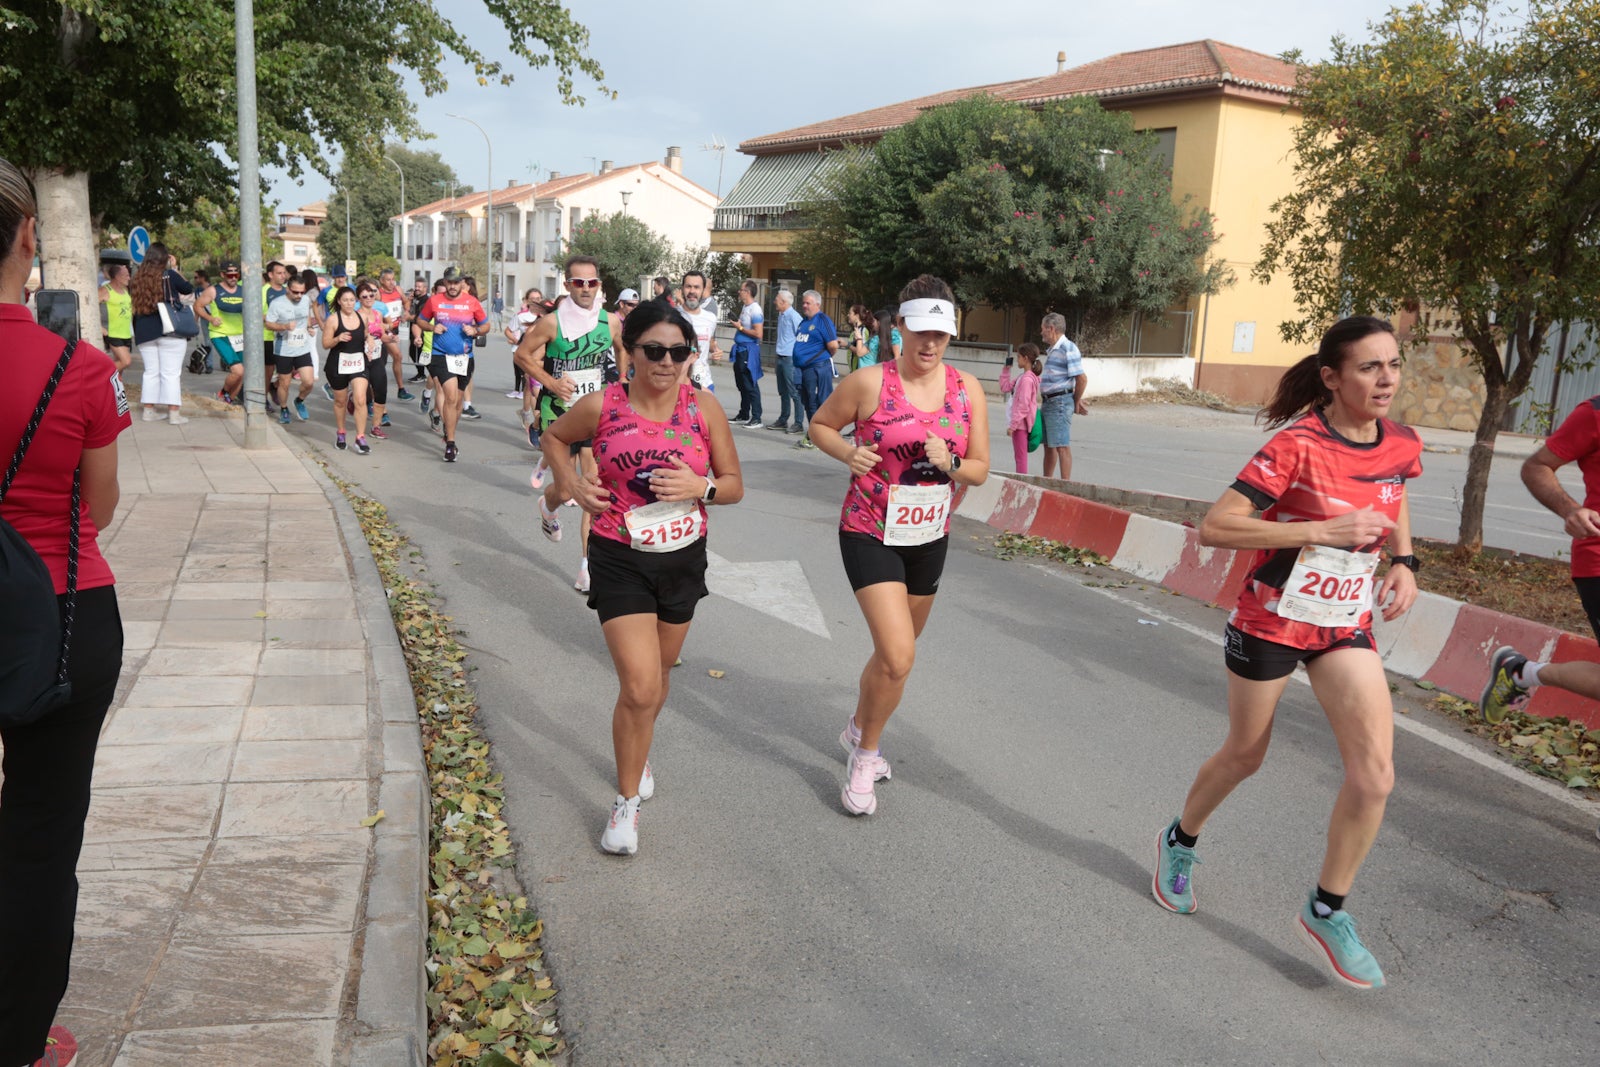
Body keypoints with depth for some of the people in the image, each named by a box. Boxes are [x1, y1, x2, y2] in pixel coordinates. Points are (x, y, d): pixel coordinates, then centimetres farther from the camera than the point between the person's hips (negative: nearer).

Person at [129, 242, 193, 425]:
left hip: (144, 332, 4)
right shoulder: (169, 275, -7)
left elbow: (134, 309, 13)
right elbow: (189, 288, 8)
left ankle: (149, 410, 14)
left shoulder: (138, 279, 7)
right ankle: (174, 413, -3)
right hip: (170, 330, -4)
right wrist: (174, 268, 12)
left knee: (151, 372, 11)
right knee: (171, 373, -2)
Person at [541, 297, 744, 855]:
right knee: (640, 687, -11)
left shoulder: (704, 407, -8)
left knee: (658, 675, 20)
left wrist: (700, 486, -21)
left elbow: (735, 485, -1)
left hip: (683, 559, 3)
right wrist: (571, 481, -7)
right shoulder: (601, 406, -11)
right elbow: (554, 436, 11)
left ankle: (638, 753, 51)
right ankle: (627, 801, 10)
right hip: (621, 561, -3)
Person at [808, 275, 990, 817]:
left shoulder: (967, 389, -1)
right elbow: (820, 425, 2)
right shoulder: (870, 382, -13)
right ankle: (866, 753, 9)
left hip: (929, 537, 5)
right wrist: (847, 451, -18)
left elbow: (980, 469, 4)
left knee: (897, 651, 20)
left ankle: (859, 727, 47)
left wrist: (950, 464, -18)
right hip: (871, 534, -5)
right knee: (898, 658, -16)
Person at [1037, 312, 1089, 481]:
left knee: (1061, 445, -8)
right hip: (1048, 402, 10)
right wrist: (1077, 400, 14)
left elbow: (1082, 379, -16)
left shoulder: (1068, 349, -13)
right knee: (1048, 445, 16)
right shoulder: (1051, 350, 15)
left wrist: (1076, 403, -5)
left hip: (1060, 402, -10)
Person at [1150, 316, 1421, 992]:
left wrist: (1403, 561, 0)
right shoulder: (1297, 447, -21)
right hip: (1271, 622, -4)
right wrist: (1323, 530, -30)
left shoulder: (1402, 446, -4)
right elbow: (1214, 529, -26)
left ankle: (1326, 911, 13)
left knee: (1374, 773, -7)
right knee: (1245, 755, 13)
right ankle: (1180, 842, 44)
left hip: (1346, 626, 5)